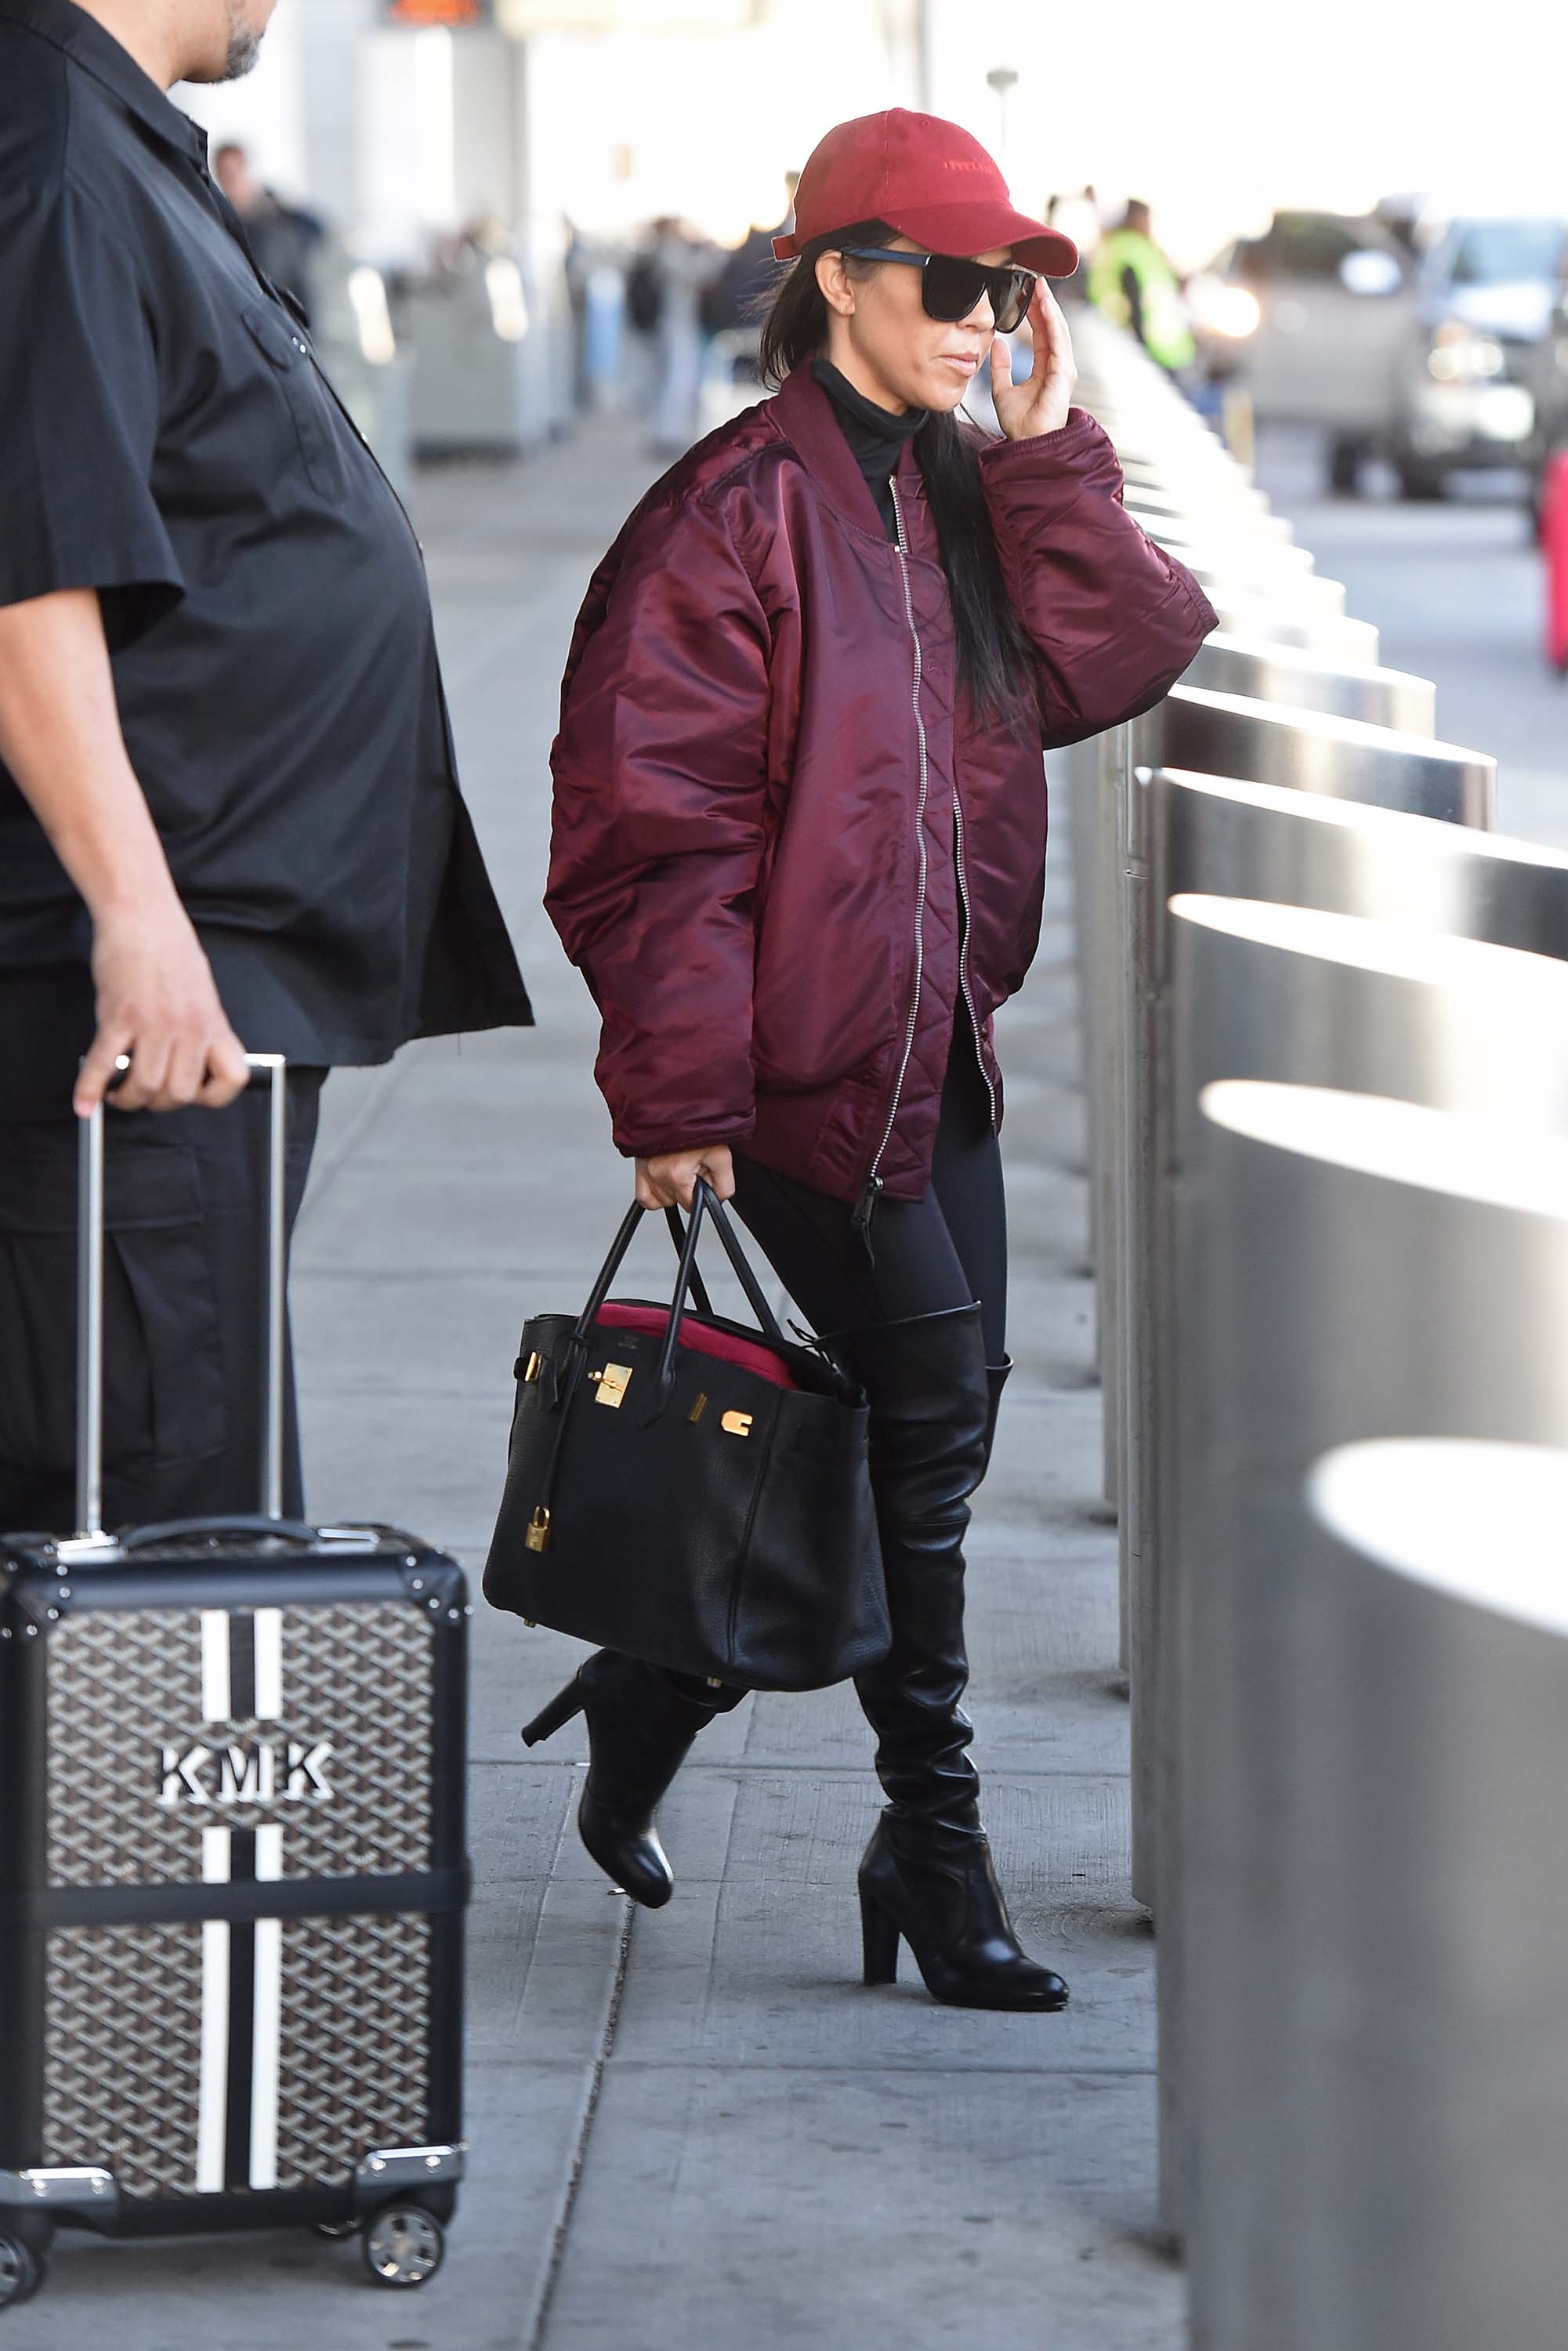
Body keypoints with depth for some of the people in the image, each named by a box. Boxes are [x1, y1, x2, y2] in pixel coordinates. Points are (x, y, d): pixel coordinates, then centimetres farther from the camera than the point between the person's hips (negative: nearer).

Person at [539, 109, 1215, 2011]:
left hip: (941, 1038, 8)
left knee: (935, 1417, 8)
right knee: (928, 1406, -7)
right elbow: (655, 819, -15)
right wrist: (680, 1092, -17)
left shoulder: (969, 499, 12)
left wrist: (1048, 449, -7)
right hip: (807, 1061, -8)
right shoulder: (742, 511, -12)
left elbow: (1113, 665, -2)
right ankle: (930, 1836, 4)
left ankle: (664, 1680, 26)